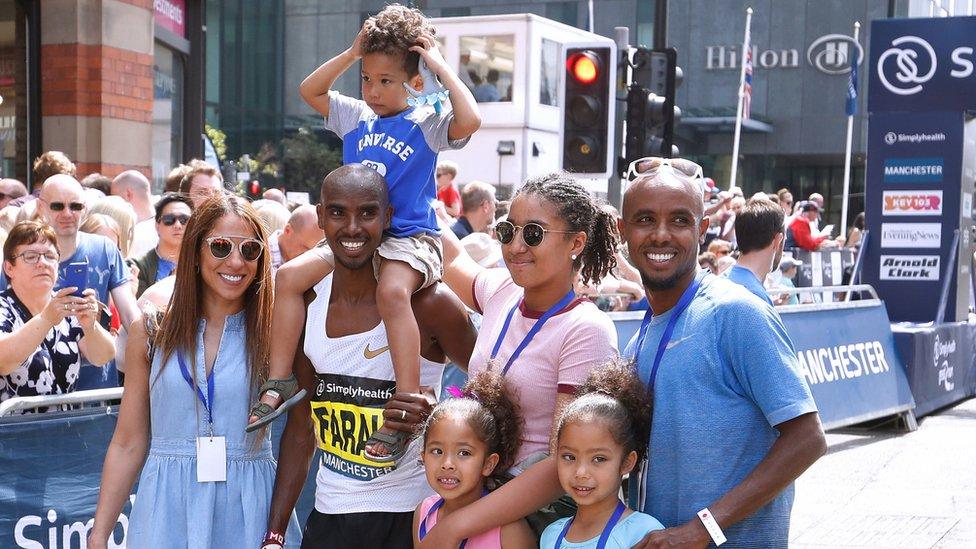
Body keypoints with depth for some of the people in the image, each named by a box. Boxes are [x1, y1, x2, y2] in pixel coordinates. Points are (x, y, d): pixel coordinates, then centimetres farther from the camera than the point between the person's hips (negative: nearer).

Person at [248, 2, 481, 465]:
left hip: (409, 236, -7)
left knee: (392, 291, -37)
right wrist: (352, 54, 9)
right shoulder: (357, 118, 14)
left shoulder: (427, 125, -5)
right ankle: (280, 382, 0)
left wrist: (442, 67, -14)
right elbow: (309, 91, 20)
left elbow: (469, 120, -25)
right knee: (289, 276, -8)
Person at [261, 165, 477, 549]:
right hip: (329, 514, 4)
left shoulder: (430, 304, -13)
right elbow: (300, 428, 6)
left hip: (410, 513, -3)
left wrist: (435, 420, -21)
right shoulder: (306, 305, 0)